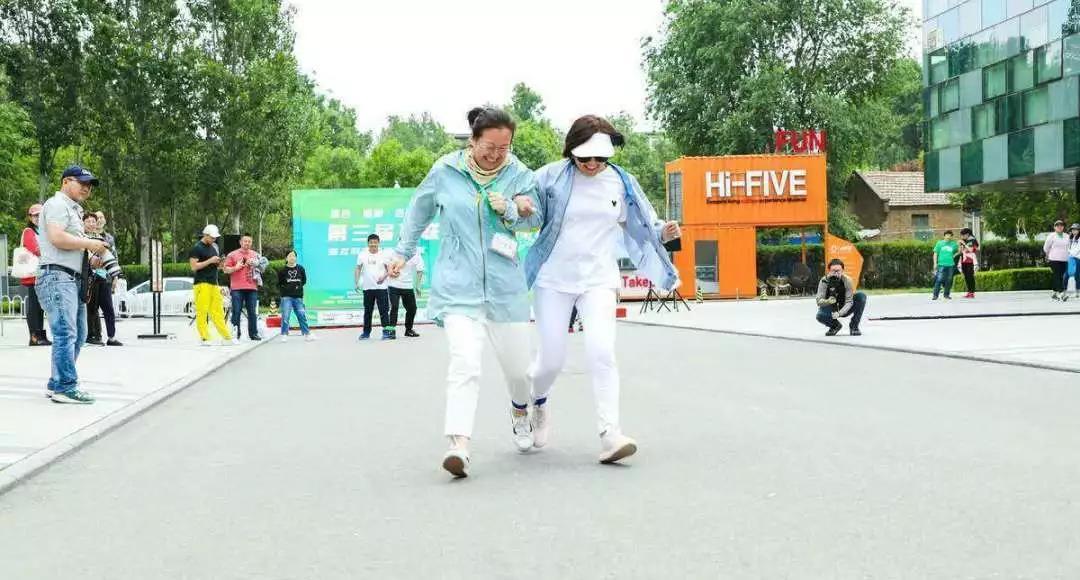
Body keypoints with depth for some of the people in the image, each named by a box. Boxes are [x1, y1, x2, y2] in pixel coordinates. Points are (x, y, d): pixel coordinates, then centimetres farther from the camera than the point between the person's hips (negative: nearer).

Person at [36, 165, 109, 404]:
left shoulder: (73, 209, 26)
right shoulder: (58, 204, -5)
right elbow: (56, 237, -20)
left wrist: (91, 255, 14)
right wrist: (89, 243, -12)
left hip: (73, 279, 11)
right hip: (57, 276, -11)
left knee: (78, 334, 12)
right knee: (66, 333, -14)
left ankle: (57, 384, 18)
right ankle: (65, 387, -15)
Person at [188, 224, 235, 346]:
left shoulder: (214, 247, 19)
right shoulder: (196, 248, -4)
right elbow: (194, 266, -12)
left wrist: (220, 263, 4)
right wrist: (210, 261, -15)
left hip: (214, 283, 7)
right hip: (202, 284, -7)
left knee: (218, 311, 6)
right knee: (202, 311, -7)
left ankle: (226, 337, 6)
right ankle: (204, 338, -6)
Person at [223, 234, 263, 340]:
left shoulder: (255, 255, 17)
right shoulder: (232, 255, 8)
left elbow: (260, 268, 26)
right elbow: (225, 269, 6)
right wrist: (235, 268, -10)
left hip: (252, 288, 3)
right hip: (237, 288, -3)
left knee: (252, 312, 2)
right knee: (236, 311, -4)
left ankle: (253, 334, 6)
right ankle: (235, 334, 0)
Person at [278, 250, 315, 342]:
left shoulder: (300, 269, 6)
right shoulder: (282, 271, 0)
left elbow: (304, 280, 16)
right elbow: (279, 284, 6)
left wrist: (299, 286, 4)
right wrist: (285, 288, -6)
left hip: (298, 296, 2)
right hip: (286, 297, -2)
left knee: (302, 315, 3)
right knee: (285, 316, -7)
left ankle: (307, 334, 11)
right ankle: (284, 335, 1)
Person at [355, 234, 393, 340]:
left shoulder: (383, 256, 3)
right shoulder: (362, 255, 5)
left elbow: (389, 270, 4)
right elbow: (358, 270, 9)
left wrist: (384, 276, -14)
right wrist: (356, 282, -2)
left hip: (381, 287, -2)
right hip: (367, 288, 2)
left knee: (384, 310, -5)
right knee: (367, 311, 9)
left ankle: (386, 331, -3)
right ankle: (366, 332, 17)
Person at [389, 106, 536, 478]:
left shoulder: (519, 175, 1)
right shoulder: (445, 171, -1)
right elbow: (419, 210, 15)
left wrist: (509, 210, -26)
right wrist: (403, 251, 21)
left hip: (505, 285, 2)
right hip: (458, 285, -2)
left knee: (516, 364, 13)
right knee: (464, 363, -20)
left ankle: (520, 413, 45)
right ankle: (458, 445, -26)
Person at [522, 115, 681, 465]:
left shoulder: (621, 183, 1)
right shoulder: (551, 177, -6)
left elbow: (639, 225, 13)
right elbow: (534, 219, 2)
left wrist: (663, 232, -6)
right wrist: (521, 207, -21)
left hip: (599, 280, 1)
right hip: (553, 279, -1)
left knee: (601, 351, -18)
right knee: (552, 358, 5)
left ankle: (610, 435, -18)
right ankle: (537, 403, 39)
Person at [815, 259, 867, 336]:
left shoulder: (847, 280, -19)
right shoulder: (824, 281, -19)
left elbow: (849, 302, -21)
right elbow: (819, 301, -22)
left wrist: (839, 313, -38)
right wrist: (828, 301, -45)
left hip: (844, 309, 1)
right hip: (831, 310, -1)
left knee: (861, 296, -23)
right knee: (820, 315, -33)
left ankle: (854, 326, -9)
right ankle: (836, 325, 3)